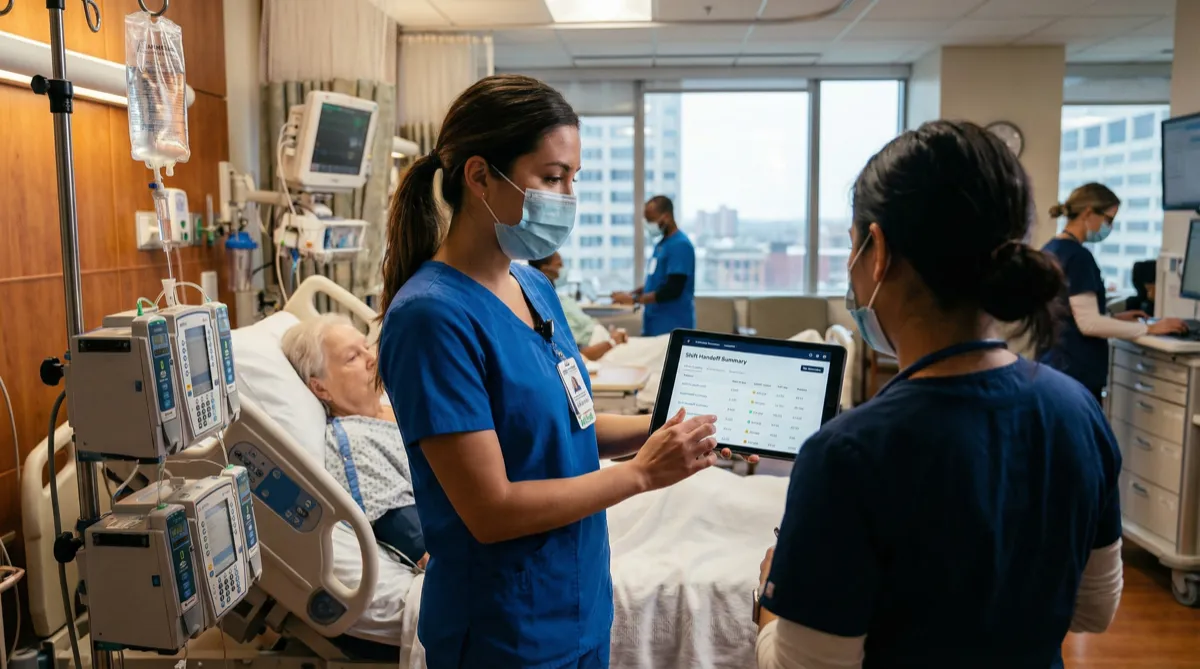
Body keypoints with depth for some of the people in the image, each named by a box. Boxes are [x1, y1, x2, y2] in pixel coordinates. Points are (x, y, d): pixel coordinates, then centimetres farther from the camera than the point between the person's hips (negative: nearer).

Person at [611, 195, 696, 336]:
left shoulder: (680, 245, -14)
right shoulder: (661, 243, 13)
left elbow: (672, 289, -21)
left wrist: (634, 299, -17)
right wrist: (633, 293, 7)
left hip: (672, 328, -9)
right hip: (654, 325, 9)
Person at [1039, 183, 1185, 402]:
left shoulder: (1049, 250, 10)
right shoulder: (1077, 256, -17)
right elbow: (1089, 324, -20)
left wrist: (1113, 318, 14)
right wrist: (1149, 328, -12)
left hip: (1050, 364, 9)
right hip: (1076, 372, -9)